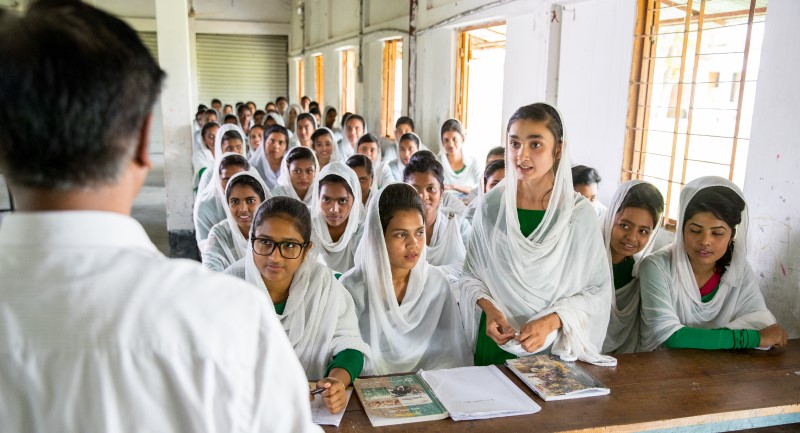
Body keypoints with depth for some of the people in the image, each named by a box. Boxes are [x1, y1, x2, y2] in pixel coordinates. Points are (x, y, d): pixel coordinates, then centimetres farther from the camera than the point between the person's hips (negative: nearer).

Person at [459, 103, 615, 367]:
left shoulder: (578, 212, -10)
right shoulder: (492, 205, -6)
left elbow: (597, 290, -7)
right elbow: (471, 274, 2)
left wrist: (551, 321, -20)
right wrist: (489, 308, -15)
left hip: (555, 346, -1)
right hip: (496, 339, 2)